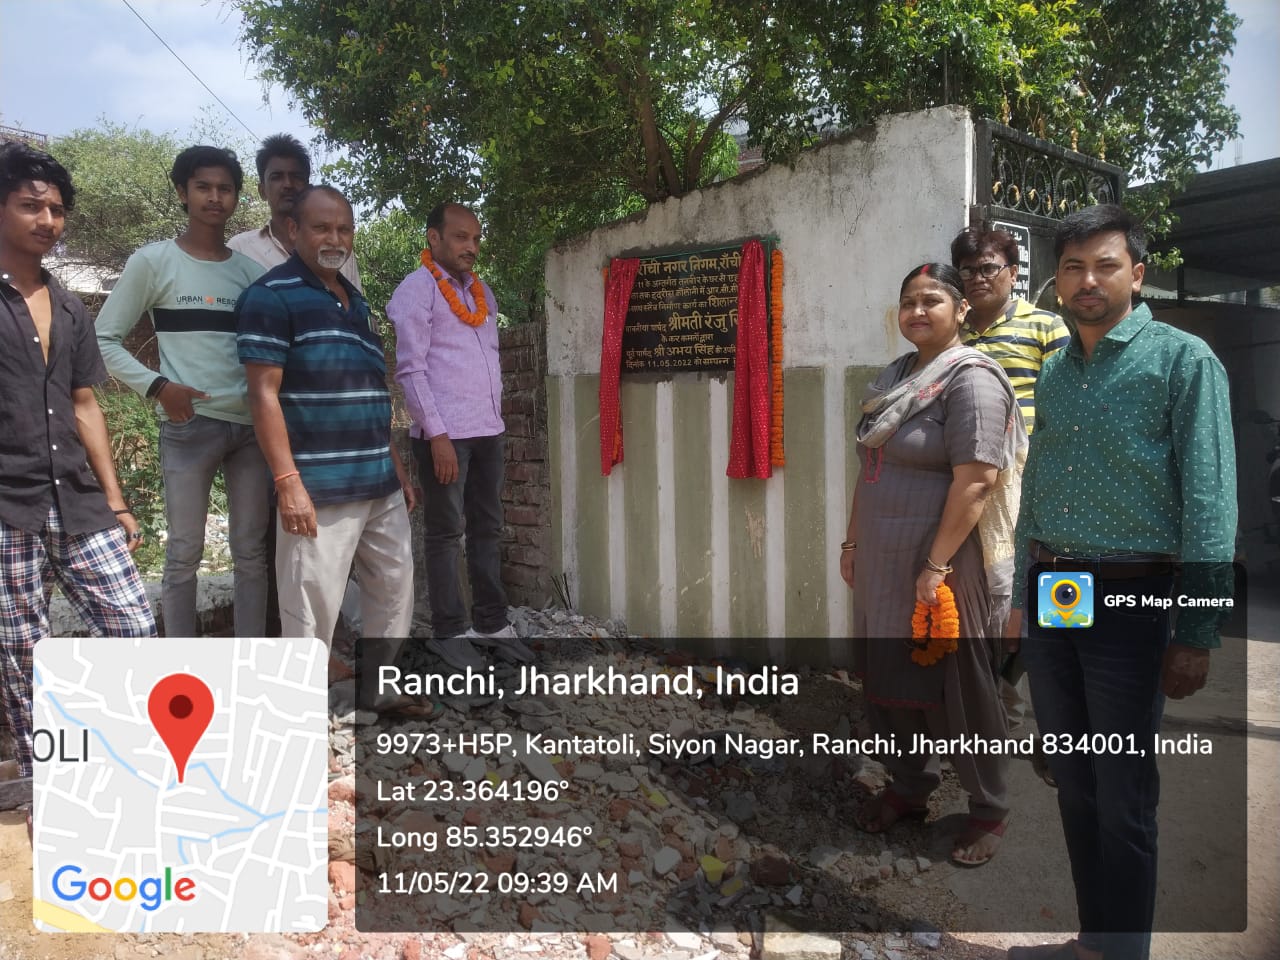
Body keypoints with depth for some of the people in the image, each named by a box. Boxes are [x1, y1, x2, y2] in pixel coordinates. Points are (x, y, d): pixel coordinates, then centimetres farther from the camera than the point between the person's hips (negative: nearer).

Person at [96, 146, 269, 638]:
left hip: (252, 425, 4)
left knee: (251, 550, 8)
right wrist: (156, 385, -14)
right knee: (184, 552, 2)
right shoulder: (153, 261, 0)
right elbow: (104, 339, 0)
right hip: (189, 426, -3)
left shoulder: (251, 270, 10)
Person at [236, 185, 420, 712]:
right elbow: (264, 394, -12)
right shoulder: (271, 295, -6)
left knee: (396, 590, 15)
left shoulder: (355, 301, 18)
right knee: (312, 612, -2)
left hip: (380, 485, 8)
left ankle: (375, 693, 32)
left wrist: (396, 467, 19)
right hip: (320, 489, -8)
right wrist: (289, 483, -19)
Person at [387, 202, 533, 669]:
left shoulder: (482, 291, 16)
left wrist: (496, 417, 14)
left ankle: (492, 622, 20)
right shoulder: (416, 290, -5)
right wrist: (437, 434, -16)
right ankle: (448, 631, 10)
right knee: (445, 534, 1)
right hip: (444, 433, -7)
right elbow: (411, 369, -11)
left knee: (488, 529, 11)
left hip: (489, 430, 7)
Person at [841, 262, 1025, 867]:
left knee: (958, 691, 5)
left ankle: (988, 812, 25)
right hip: (884, 567, 8)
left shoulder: (970, 379, -13)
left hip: (941, 568, -8)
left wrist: (935, 565, -23)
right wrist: (852, 543, 14)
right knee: (889, 681, 16)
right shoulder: (893, 377, 12)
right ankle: (908, 789, 35)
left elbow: (976, 479, -21)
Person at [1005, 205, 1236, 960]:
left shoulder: (1183, 361, -6)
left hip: (1129, 601, -6)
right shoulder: (1053, 372, 12)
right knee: (1074, 787, 16)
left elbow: (1209, 503, -11)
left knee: (1123, 800, 5)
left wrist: (1197, 633, -15)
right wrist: (1022, 599, 14)